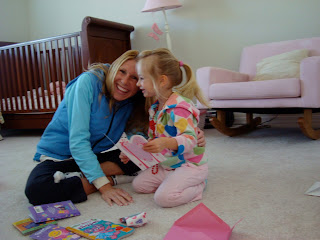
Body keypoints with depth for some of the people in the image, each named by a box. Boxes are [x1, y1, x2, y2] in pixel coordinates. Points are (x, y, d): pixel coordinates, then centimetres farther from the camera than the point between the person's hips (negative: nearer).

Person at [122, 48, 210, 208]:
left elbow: (190, 139, -30)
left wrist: (166, 143, -48)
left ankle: (197, 187, 1)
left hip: (189, 165, -9)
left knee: (163, 197, -24)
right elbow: (153, 139, 17)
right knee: (138, 184, 3)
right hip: (166, 165, 9)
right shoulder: (155, 108, 8)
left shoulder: (179, 107, -22)